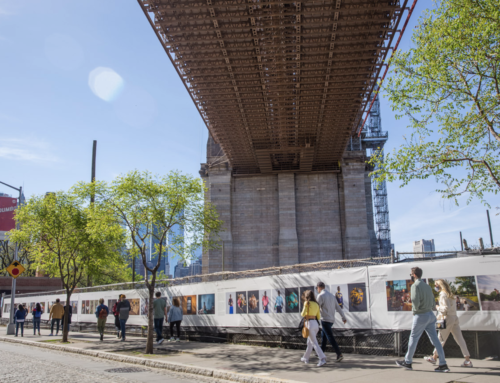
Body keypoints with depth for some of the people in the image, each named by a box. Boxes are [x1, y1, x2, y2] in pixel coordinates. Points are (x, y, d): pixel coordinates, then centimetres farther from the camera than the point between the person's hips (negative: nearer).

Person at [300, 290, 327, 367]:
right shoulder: (316, 304, 13)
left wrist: (302, 314, 12)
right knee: (309, 342, 19)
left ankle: (322, 358, -20)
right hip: (316, 323, 7)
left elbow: (303, 314, -11)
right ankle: (306, 358, 30)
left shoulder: (307, 303, -6)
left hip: (309, 323, -7)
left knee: (314, 343, -9)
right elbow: (318, 316, 16)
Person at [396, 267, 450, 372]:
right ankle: (443, 364, 3)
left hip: (421, 316, -7)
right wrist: (427, 307, 11)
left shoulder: (415, 286, -11)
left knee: (413, 338, 5)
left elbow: (415, 300, -24)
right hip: (430, 314, 7)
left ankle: (407, 362, 16)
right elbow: (433, 302, 16)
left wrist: (415, 309, -7)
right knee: (435, 340, 6)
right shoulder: (427, 286, 14)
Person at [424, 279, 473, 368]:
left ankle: (434, 358, 15)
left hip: (448, 318, -8)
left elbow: (446, 308, -19)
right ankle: (468, 360, 0)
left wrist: (438, 307, -5)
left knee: (441, 339, 3)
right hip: (454, 318, 8)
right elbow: (452, 307, 17)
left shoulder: (443, 294, -12)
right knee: (459, 339, 4)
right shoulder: (450, 294, 16)